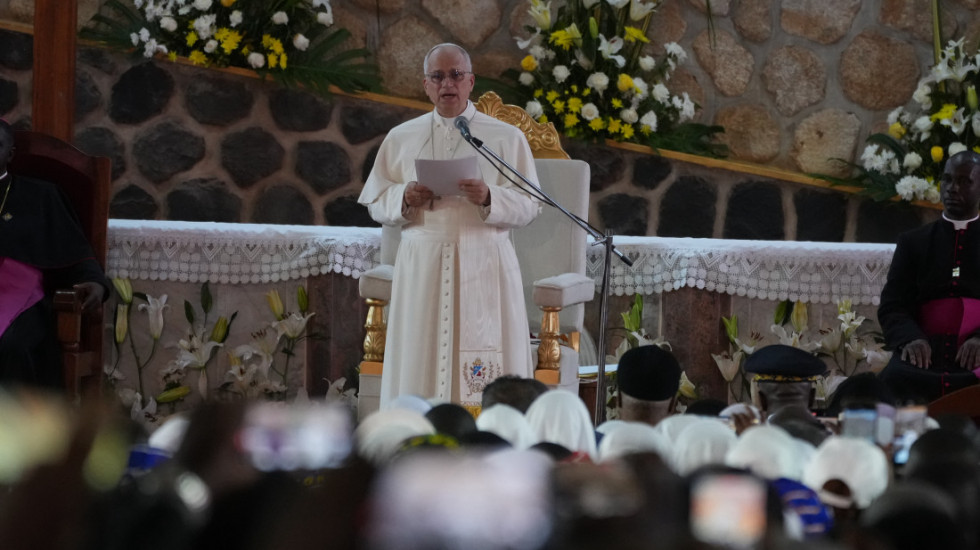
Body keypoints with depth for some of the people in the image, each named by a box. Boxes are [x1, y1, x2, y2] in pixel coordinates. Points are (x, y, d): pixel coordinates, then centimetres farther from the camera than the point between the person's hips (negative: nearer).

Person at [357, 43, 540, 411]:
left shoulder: (506, 138, 6)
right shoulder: (401, 138, 13)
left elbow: (529, 206, 2)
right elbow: (375, 203, 12)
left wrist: (490, 198, -16)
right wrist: (405, 198, -9)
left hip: (484, 265, -2)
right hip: (422, 266, 2)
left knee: (486, 378, -7)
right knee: (420, 364, -4)